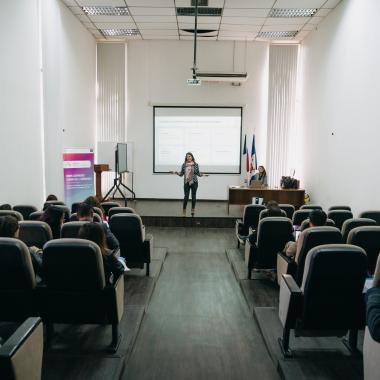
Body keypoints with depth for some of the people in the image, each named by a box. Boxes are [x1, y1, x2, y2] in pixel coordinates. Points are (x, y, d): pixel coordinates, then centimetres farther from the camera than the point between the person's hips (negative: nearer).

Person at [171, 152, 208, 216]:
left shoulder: (195, 164, 0)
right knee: (186, 196, -2)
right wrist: (176, 173, -11)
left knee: (193, 196, 5)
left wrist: (203, 174, -14)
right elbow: (181, 174, 5)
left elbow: (198, 173, 4)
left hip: (194, 182, 0)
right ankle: (184, 209, 13)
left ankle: (193, 210, 18)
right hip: (186, 182, 0)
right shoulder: (184, 165, 3)